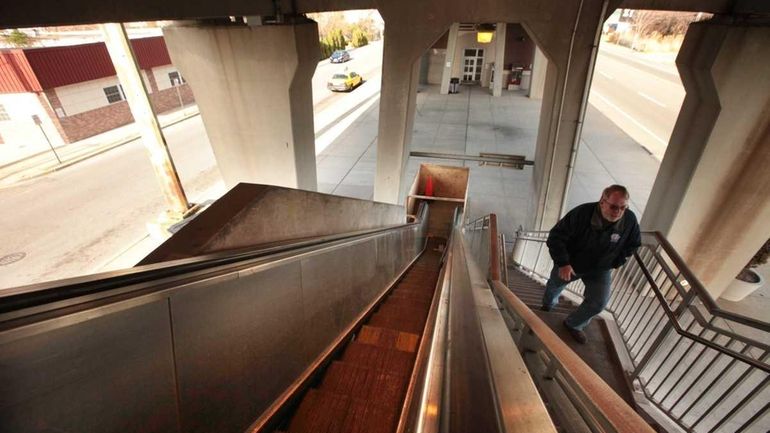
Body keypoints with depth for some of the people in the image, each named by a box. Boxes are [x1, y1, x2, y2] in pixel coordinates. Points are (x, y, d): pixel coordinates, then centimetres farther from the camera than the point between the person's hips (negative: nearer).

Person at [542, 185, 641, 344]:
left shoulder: (630, 220, -21)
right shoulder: (582, 213, -34)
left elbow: (633, 244, 1)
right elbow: (556, 236, -27)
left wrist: (615, 262, -3)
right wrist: (563, 263, -32)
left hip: (600, 269, 2)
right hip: (569, 263, -2)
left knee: (599, 302, -9)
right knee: (553, 286, 21)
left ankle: (573, 324, 19)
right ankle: (547, 306, 57)